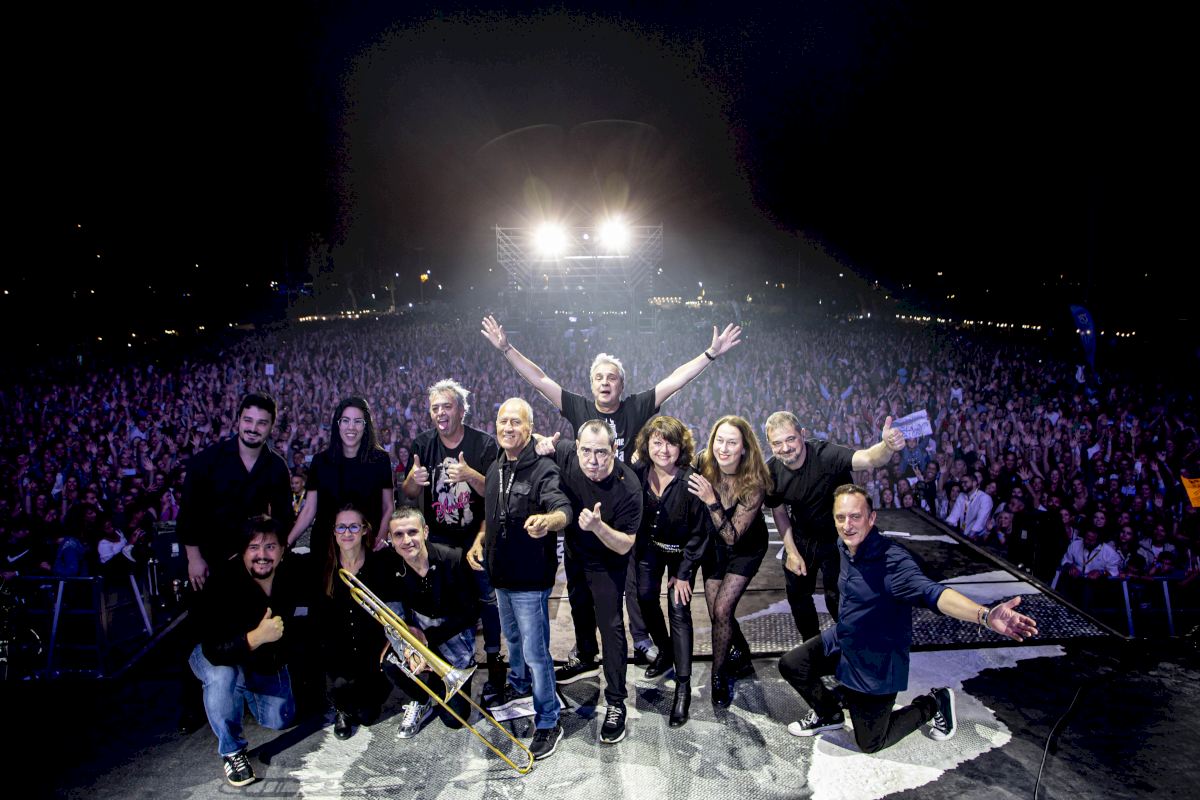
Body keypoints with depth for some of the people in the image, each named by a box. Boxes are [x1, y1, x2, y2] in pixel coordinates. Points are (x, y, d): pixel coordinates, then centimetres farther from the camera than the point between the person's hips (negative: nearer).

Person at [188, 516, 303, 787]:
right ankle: (231, 750, -11)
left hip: (268, 661, 5)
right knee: (223, 676, -37)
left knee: (279, 720, 4)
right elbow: (214, 652, -40)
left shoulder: (292, 577, -20)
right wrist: (255, 637, -55)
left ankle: (245, 691, 37)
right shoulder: (223, 582, -35)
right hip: (218, 657, -4)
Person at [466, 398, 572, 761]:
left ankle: (548, 721, 16)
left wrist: (548, 520, -59)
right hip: (501, 573, 8)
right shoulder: (495, 468, 5)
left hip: (530, 579, -8)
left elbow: (564, 510, -37)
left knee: (535, 651, -1)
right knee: (512, 638, 28)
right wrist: (480, 540, 4)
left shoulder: (544, 469, -20)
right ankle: (519, 683, 53)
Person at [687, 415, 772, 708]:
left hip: (747, 547, -3)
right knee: (716, 612, 5)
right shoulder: (703, 464, -23)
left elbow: (732, 536, -31)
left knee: (722, 610, -11)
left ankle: (718, 677, 11)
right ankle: (742, 655, 35)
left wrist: (711, 500, -41)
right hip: (714, 542, 3)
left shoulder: (754, 483, -31)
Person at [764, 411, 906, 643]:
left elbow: (868, 459, -51)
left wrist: (887, 447, -72)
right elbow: (779, 512, -2)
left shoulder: (825, 455, -33)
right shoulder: (771, 471, -18)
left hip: (837, 538, -4)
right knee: (797, 593, 17)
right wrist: (791, 552, -6)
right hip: (800, 539, 5)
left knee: (837, 597, 0)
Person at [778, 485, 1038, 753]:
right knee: (790, 664, 5)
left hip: (876, 663, -6)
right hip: (841, 642, 7)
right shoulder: (845, 545, -11)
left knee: (870, 743, 7)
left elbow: (932, 593, -51)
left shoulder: (892, 560, -34)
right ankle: (830, 714, 32)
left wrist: (985, 615, -67)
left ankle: (934, 703, 29)